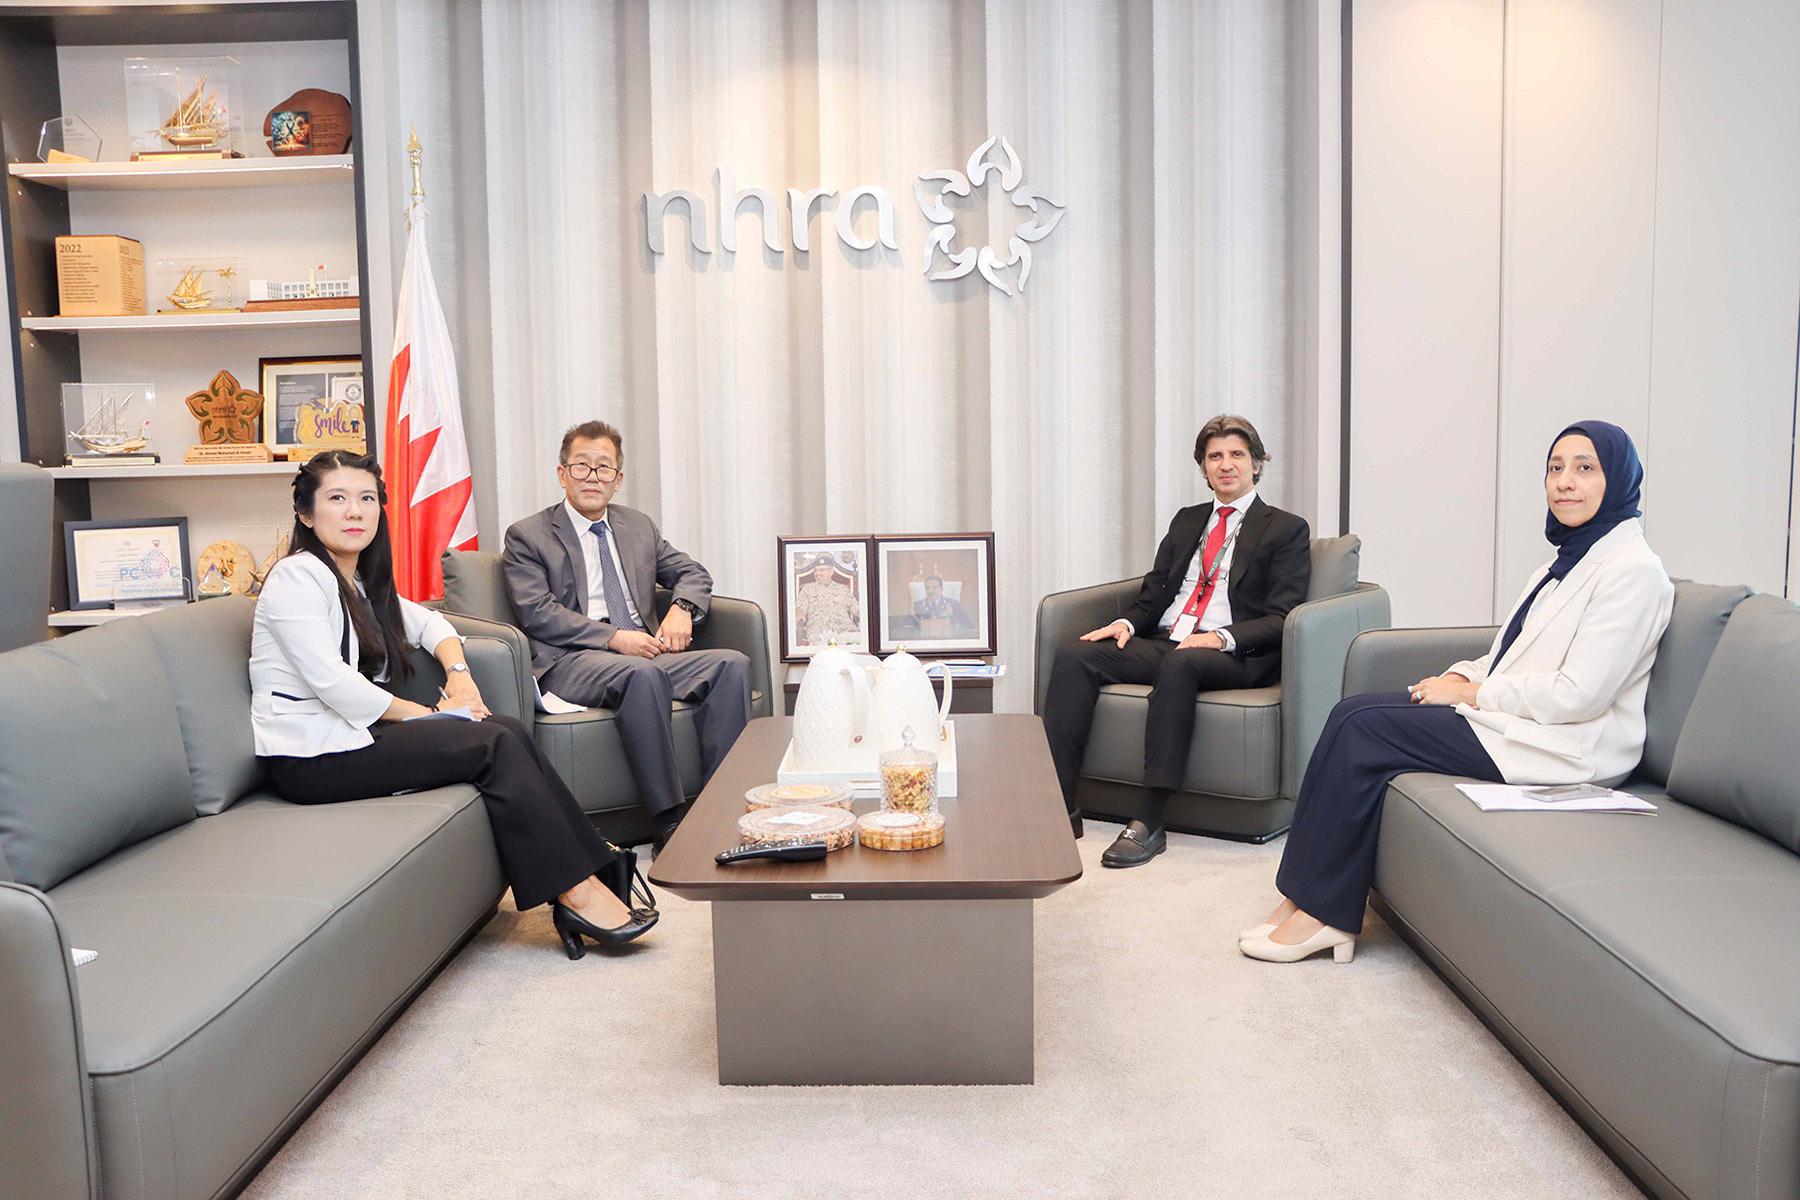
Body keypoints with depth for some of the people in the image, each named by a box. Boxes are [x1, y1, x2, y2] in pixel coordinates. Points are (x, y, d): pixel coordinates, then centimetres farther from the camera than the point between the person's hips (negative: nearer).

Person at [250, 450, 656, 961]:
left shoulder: (362, 582, 17)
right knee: (495, 744, -18)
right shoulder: (297, 578, -11)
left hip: (353, 734, 9)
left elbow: (428, 622, 25)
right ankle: (575, 889, -15)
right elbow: (333, 684, -19)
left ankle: (583, 861, -15)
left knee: (509, 731, -9)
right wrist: (421, 714, -11)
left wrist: (459, 674, 4)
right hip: (312, 759, -8)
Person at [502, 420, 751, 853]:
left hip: (644, 651, 5)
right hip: (571, 660, -5)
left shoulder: (639, 526, 23)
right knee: (641, 674, -38)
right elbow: (536, 612, -6)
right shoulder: (527, 537, 7)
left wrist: (681, 609, -1)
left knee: (732, 664, -21)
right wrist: (614, 637, -17)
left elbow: (693, 573, 24)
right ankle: (669, 822, -35)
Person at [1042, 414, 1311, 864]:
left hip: (1233, 656, -5)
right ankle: (1059, 805, -25)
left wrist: (1223, 637, -20)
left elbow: (1280, 619, -2)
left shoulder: (1287, 530, 8)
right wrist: (1128, 622, -1)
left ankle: (1150, 822, -40)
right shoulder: (1186, 521, 25)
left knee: (1179, 664, -40)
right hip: (1162, 642, 6)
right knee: (1074, 657, -19)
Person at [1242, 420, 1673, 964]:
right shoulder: (1568, 560, 17)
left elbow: (1578, 694, -20)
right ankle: (1311, 896, -13)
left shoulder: (1633, 570, -12)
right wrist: (1461, 675, 0)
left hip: (1563, 746, -9)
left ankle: (1322, 912, -11)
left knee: (1362, 730, -18)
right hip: (1509, 715, 9)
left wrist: (1470, 693, -13)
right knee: (1355, 712, -9)